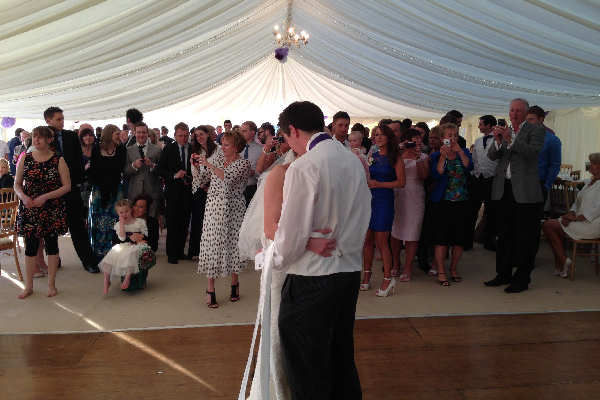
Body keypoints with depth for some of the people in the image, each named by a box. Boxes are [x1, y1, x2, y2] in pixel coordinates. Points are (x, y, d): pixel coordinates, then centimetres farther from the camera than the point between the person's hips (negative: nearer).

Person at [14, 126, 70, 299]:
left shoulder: (58, 160, -3)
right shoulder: (25, 159, 5)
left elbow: (66, 186, -7)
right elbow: (17, 184, 8)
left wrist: (45, 197, -16)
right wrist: (23, 197, -12)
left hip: (52, 209, -2)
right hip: (29, 209, 2)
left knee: (51, 243, 5)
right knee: (30, 244, 5)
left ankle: (51, 284, 17)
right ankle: (28, 286, 17)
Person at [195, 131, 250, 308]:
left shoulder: (244, 163, -4)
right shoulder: (217, 160, 11)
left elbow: (228, 178, -22)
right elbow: (202, 180, 15)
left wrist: (208, 164, -22)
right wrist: (197, 165, 0)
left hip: (233, 209, -3)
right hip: (213, 207, 3)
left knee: (233, 244, 6)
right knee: (212, 244, 0)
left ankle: (234, 283, 26)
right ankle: (210, 289, 7)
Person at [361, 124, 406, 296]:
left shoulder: (395, 158, -2)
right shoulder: (372, 156, 12)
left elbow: (401, 182, -7)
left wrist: (378, 184, -11)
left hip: (384, 200, -5)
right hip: (369, 199, 5)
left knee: (381, 241, -6)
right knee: (367, 240, 5)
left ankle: (388, 278, 6)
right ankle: (367, 276, 17)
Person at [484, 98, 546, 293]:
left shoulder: (536, 130, 0)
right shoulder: (504, 131, 13)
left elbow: (533, 152, -16)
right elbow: (492, 156, 3)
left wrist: (510, 139, -23)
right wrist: (498, 141, -15)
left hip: (525, 191, -5)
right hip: (504, 189, 5)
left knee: (525, 237, 0)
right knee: (504, 234, 12)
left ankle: (522, 279, 10)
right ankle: (504, 274, 23)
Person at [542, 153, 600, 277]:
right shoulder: (589, 181, 18)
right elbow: (578, 202, 20)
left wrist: (576, 218, -20)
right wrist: (571, 214, 2)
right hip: (580, 220, 9)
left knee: (548, 225, -15)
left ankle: (563, 261, -5)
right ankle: (559, 267, -3)